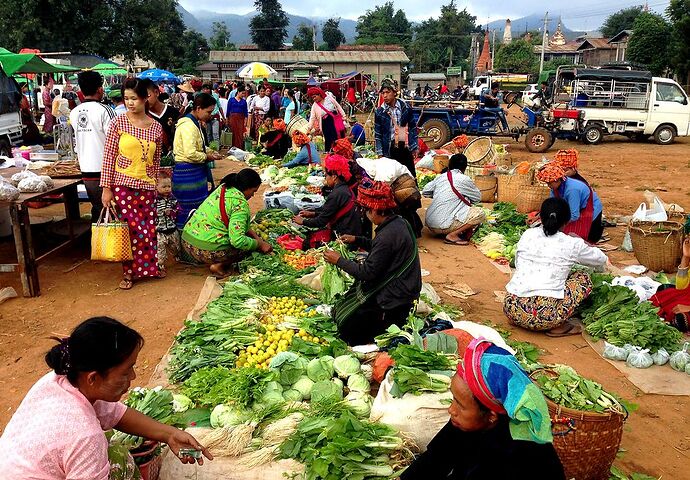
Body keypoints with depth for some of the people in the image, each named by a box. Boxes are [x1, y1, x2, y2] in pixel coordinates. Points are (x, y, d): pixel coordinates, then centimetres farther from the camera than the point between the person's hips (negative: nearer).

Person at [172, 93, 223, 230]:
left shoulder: (195, 123, 14)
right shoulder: (188, 126, -19)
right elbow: (191, 154, -27)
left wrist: (209, 151, 12)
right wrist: (207, 157, -11)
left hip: (195, 172, 11)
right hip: (188, 174, -11)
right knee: (190, 210, -4)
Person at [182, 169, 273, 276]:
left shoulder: (223, 188, 11)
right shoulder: (240, 203, -17)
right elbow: (238, 241, -25)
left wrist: (255, 236, 16)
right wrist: (260, 244, -10)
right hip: (208, 251, -9)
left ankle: (218, 263, 6)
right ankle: (219, 266, -3)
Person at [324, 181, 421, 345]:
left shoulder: (387, 235, -27)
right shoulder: (399, 222, 4)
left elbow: (368, 272, -22)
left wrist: (339, 261, -12)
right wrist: (357, 240, 14)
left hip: (393, 299, -10)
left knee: (347, 326, -3)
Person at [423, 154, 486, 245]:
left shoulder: (440, 177, 9)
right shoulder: (464, 179, -5)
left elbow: (425, 191, 14)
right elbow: (478, 197, 8)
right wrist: (466, 197, 27)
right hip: (443, 225, -7)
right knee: (480, 213, -3)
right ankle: (453, 235, -9)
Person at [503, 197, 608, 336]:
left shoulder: (527, 235, 10)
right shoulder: (572, 244, 4)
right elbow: (601, 260, 23)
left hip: (512, 309, 4)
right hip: (545, 315, -4)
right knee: (583, 279, 17)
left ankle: (518, 320, 15)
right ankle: (558, 327, 7)